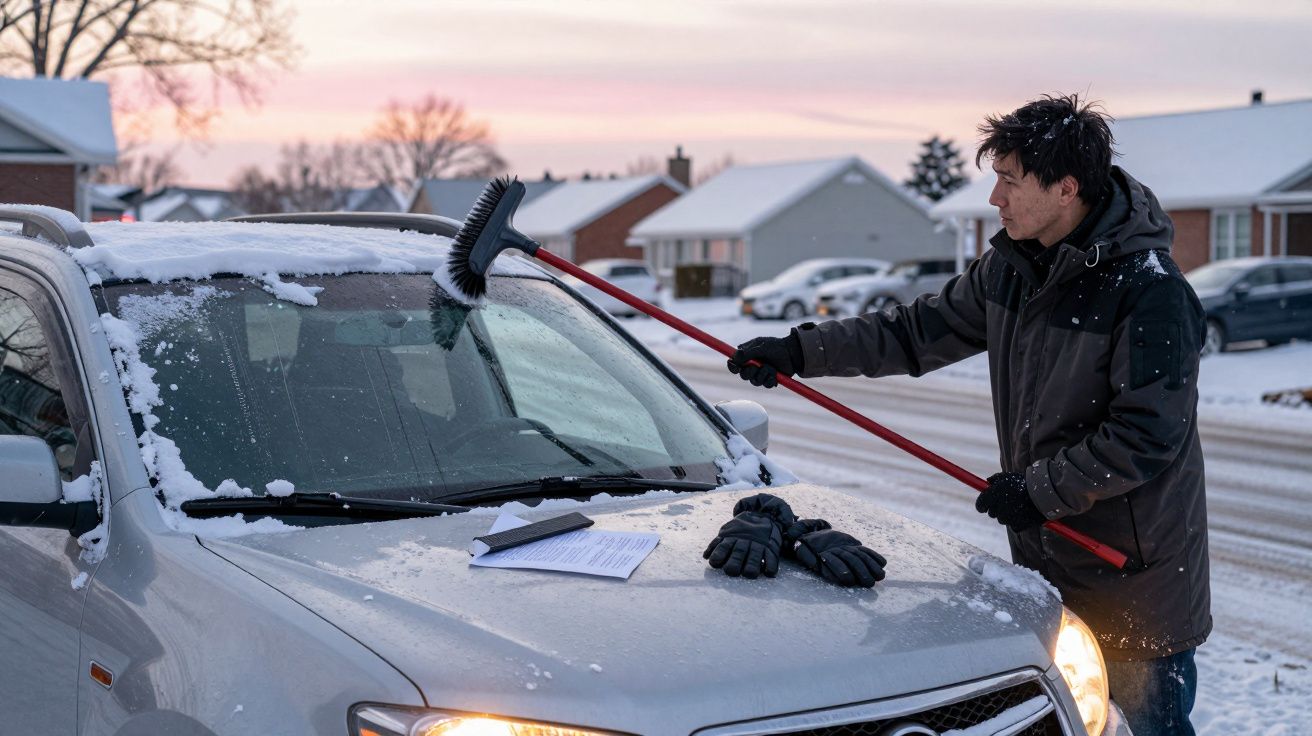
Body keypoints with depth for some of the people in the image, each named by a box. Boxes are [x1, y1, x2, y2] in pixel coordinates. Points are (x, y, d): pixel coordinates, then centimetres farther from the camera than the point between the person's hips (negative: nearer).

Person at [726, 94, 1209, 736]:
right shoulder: (1010, 266, 6)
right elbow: (920, 331, 13)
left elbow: (1147, 435, -20)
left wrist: (1039, 489, -16)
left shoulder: (1151, 291, -18)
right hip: (1044, 559, 7)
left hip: (1138, 573, -7)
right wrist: (802, 352, 7)